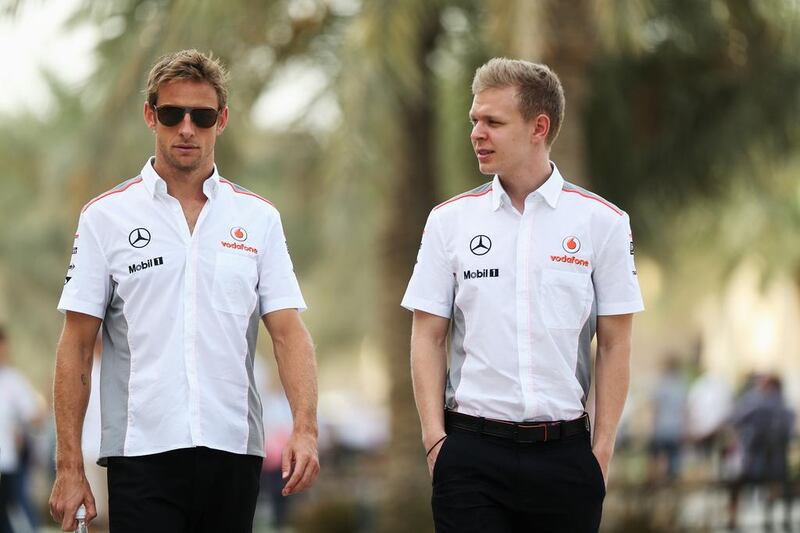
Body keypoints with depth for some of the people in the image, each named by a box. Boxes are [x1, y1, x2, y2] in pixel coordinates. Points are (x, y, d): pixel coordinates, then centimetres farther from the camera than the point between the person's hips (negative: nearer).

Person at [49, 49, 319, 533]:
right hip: (141, 452, -2)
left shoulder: (258, 219, 9)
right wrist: (69, 464, -5)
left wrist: (306, 428, -13)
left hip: (233, 451, 2)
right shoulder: (106, 217, 3)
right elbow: (76, 348, 2)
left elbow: (288, 331, 3)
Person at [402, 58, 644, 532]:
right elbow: (428, 337, 6)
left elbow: (615, 342, 3)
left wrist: (603, 448, -3)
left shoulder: (603, 222, 1)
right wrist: (434, 437, -3)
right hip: (472, 448, 1)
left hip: (564, 451, 0)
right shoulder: (450, 220, 5)